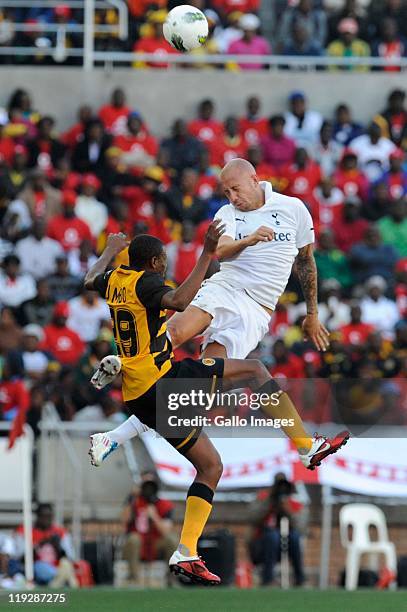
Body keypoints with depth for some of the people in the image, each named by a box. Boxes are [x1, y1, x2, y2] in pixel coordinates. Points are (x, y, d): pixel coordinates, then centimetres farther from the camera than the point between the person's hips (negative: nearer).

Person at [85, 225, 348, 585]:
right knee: (253, 369, 0)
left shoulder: (114, 280, 14)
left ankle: (186, 554, 1)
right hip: (163, 381, -9)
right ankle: (308, 448, -3)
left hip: (140, 401, 9)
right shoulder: (146, 282, -10)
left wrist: (110, 251, 55)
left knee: (210, 466, 12)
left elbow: (91, 280, 39)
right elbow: (179, 301, -32)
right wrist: (207, 256, -29)